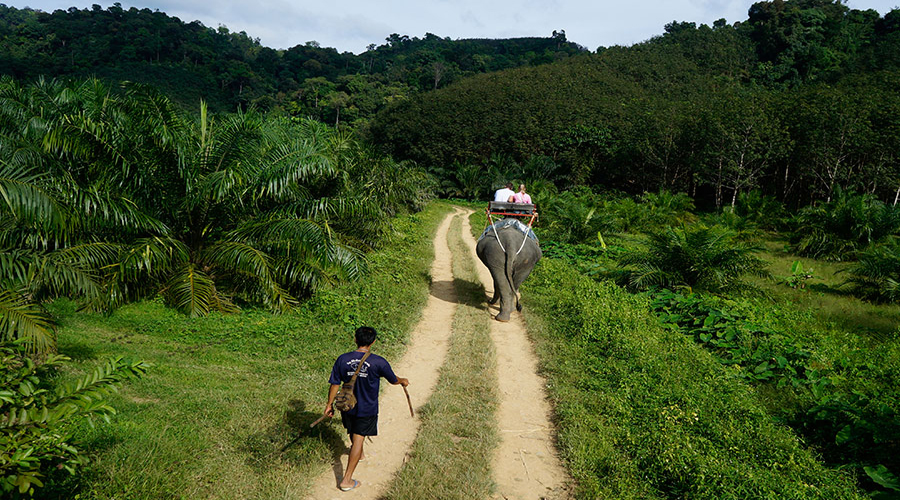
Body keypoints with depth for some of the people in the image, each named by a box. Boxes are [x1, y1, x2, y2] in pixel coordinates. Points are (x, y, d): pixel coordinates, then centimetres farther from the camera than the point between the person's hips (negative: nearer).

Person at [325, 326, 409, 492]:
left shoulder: (342, 359, -14)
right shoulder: (379, 362, -21)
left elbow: (334, 384, -6)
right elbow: (393, 380, -3)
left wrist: (330, 404, 7)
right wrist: (403, 381, 19)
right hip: (367, 409, -4)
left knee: (353, 433, 27)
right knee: (358, 439, 4)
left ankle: (359, 454, 56)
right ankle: (347, 480, 4)